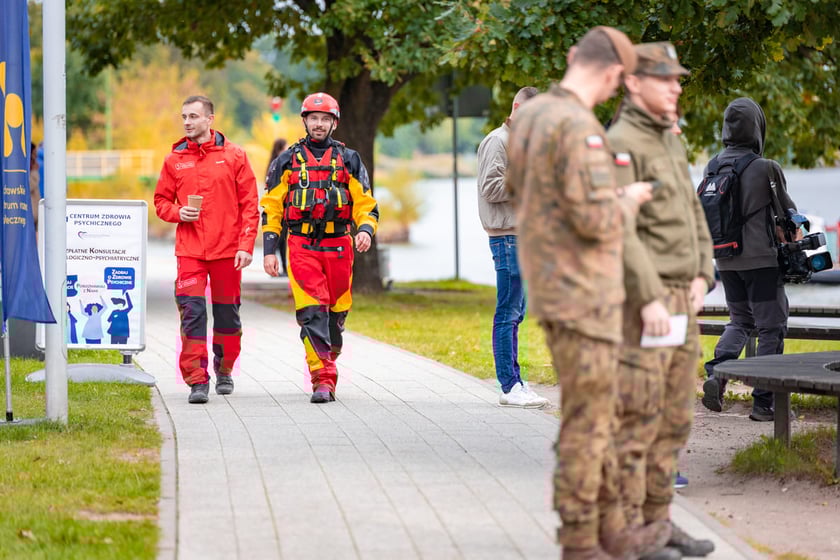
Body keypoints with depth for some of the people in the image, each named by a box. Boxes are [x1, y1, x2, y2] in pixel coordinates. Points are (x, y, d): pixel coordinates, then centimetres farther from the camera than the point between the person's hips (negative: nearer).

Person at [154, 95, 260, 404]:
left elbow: (249, 205, 1)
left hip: (227, 250, 0)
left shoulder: (233, 156, 1)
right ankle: (197, 380, -10)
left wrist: (246, 245, -7)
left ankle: (224, 371, 30)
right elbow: (161, 200, 15)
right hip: (189, 250, 1)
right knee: (192, 312, -11)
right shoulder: (174, 160, 7)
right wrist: (178, 213, -8)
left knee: (227, 314, 10)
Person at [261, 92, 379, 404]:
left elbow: (365, 202, 9)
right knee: (312, 313, -13)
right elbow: (271, 208, 10)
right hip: (301, 247, -2)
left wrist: (366, 229, -12)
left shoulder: (348, 160, 12)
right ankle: (323, 381, -17)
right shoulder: (287, 161, 10)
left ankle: (327, 364, 27)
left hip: (338, 246, 2)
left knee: (336, 315, 6)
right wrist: (269, 250, 1)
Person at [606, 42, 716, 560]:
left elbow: (693, 216, 18)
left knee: (673, 418, 10)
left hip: (678, 302, 9)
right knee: (636, 418, -7)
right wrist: (649, 299, -25)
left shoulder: (670, 143, 16)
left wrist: (702, 278, 3)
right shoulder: (619, 146, -14)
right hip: (639, 305, -9)